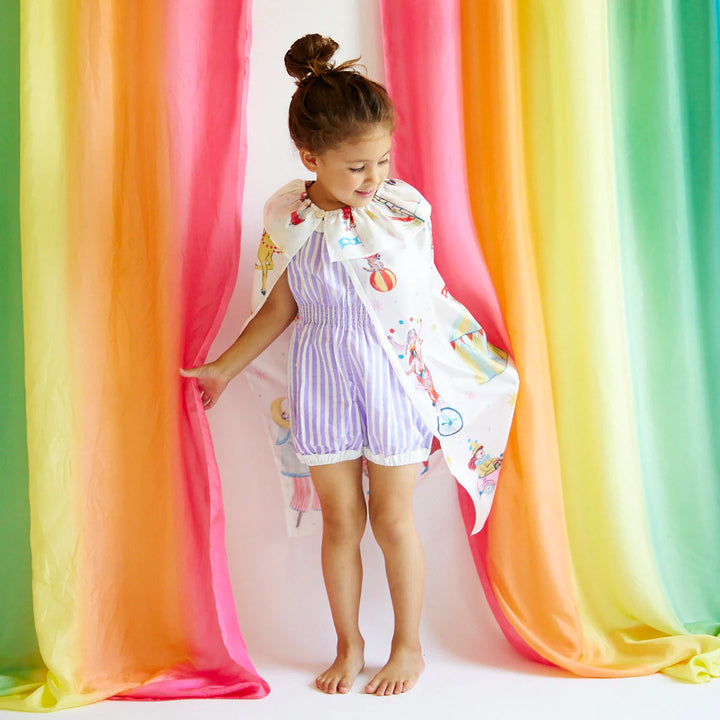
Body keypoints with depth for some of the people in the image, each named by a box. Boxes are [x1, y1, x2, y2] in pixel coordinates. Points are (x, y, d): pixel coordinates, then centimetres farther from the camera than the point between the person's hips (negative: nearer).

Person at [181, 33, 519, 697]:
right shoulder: (287, 217, -6)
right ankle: (349, 646, 31)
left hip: (394, 374, -1)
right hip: (322, 380, 2)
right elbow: (282, 306, 5)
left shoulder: (403, 209, -9)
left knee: (393, 519, 8)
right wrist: (226, 368, 11)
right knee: (340, 520, 11)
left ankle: (408, 646, 29)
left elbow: (428, 299, 1)